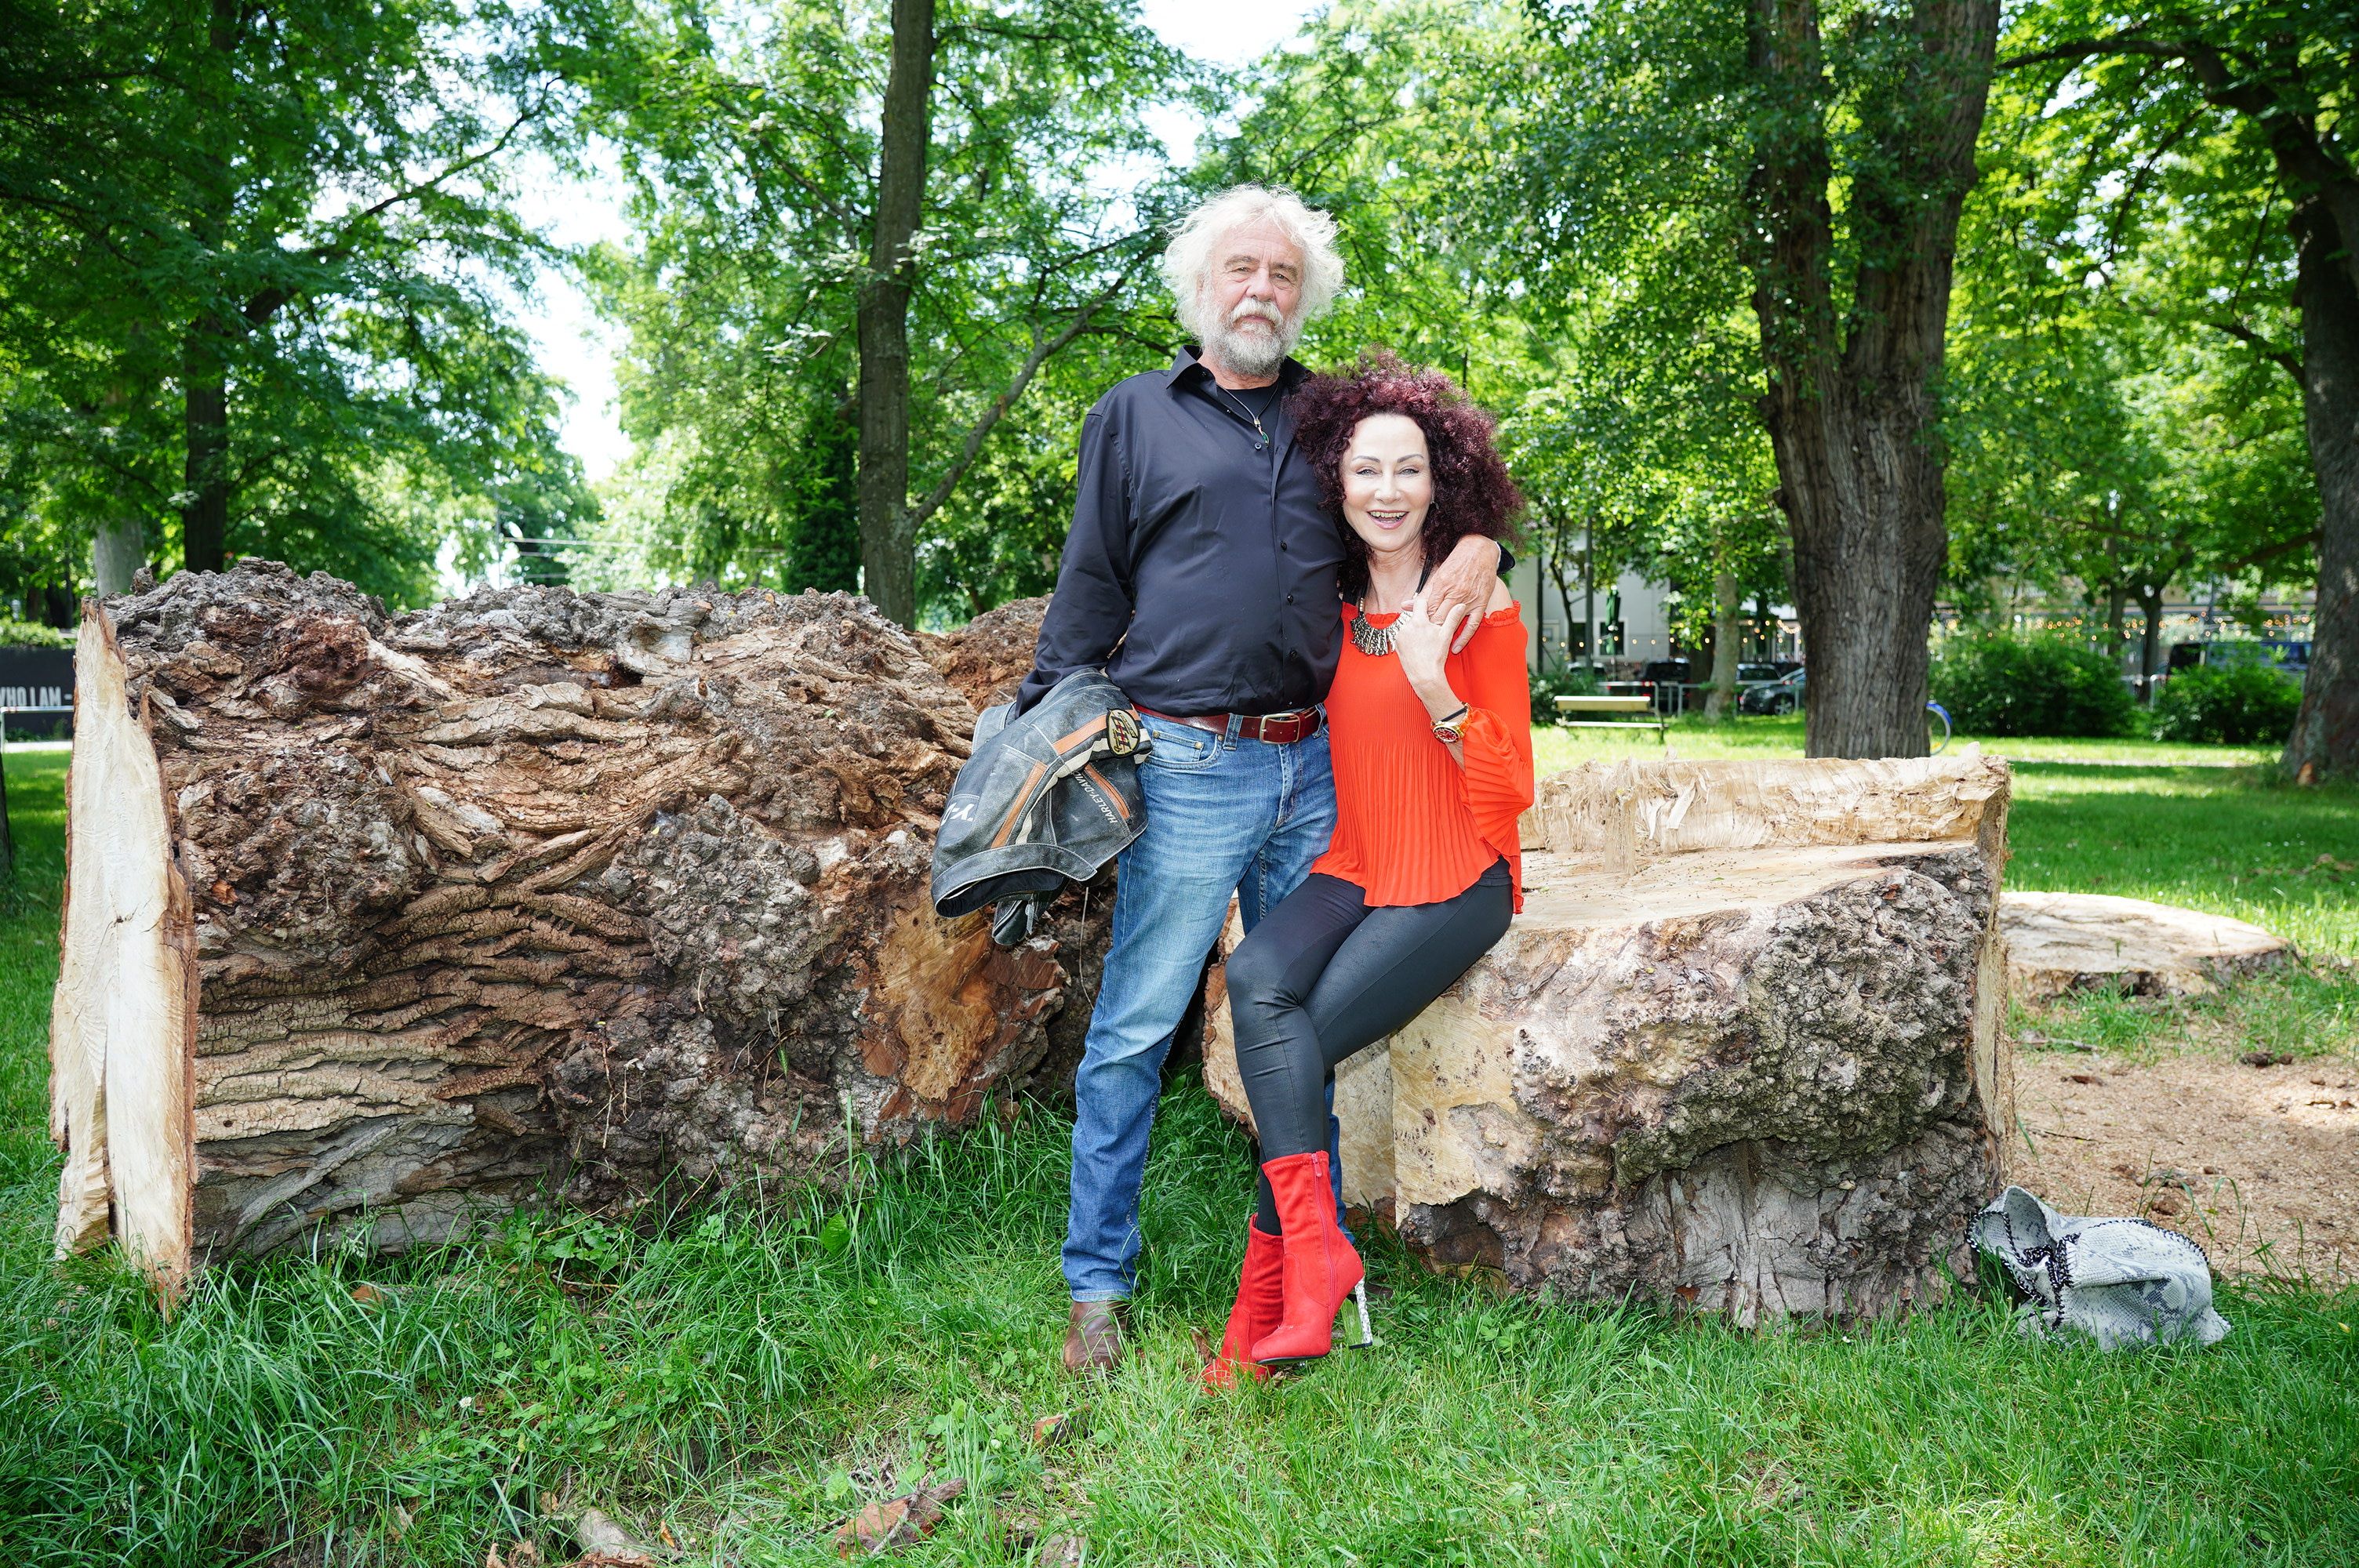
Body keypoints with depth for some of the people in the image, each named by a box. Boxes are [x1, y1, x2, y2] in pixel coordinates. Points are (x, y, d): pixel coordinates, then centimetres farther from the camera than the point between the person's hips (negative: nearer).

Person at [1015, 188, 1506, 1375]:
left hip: (1314, 767, 3)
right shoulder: (1134, 416, 9)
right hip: (1187, 770, -3)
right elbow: (1089, 596, 7)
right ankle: (1097, 1283, 11)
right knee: (1134, 1031, -2)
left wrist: (1479, 541, 2)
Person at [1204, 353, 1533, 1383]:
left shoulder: (1480, 606, -5)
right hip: (1352, 870, 4)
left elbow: (1509, 791, -7)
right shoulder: (1331, 607, 11)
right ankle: (1315, 1251, -27)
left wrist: (1435, 688, -23)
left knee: (1299, 1043, -23)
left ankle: (1266, 1297, -11)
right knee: (1256, 980, -27)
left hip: (1455, 882, -4)